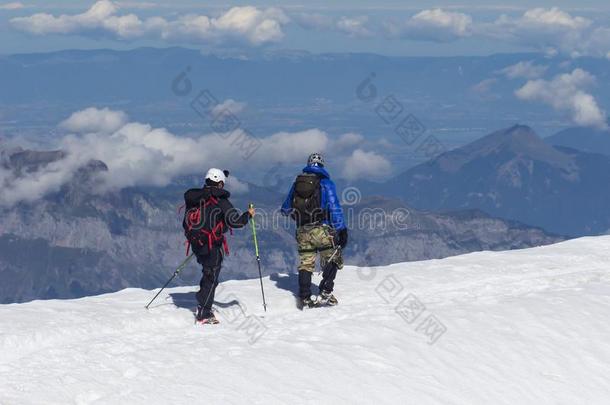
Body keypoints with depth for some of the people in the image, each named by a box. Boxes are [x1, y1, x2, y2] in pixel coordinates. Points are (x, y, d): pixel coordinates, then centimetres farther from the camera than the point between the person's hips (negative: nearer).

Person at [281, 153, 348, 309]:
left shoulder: (297, 183, 10)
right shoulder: (325, 183, -3)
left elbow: (286, 209, 20)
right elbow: (335, 208, -9)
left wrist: (296, 213, 42)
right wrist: (341, 230, -7)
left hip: (302, 231, 4)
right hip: (322, 230, -4)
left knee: (305, 264, 11)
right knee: (332, 260, 9)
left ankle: (304, 298, 4)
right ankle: (325, 293, -6)